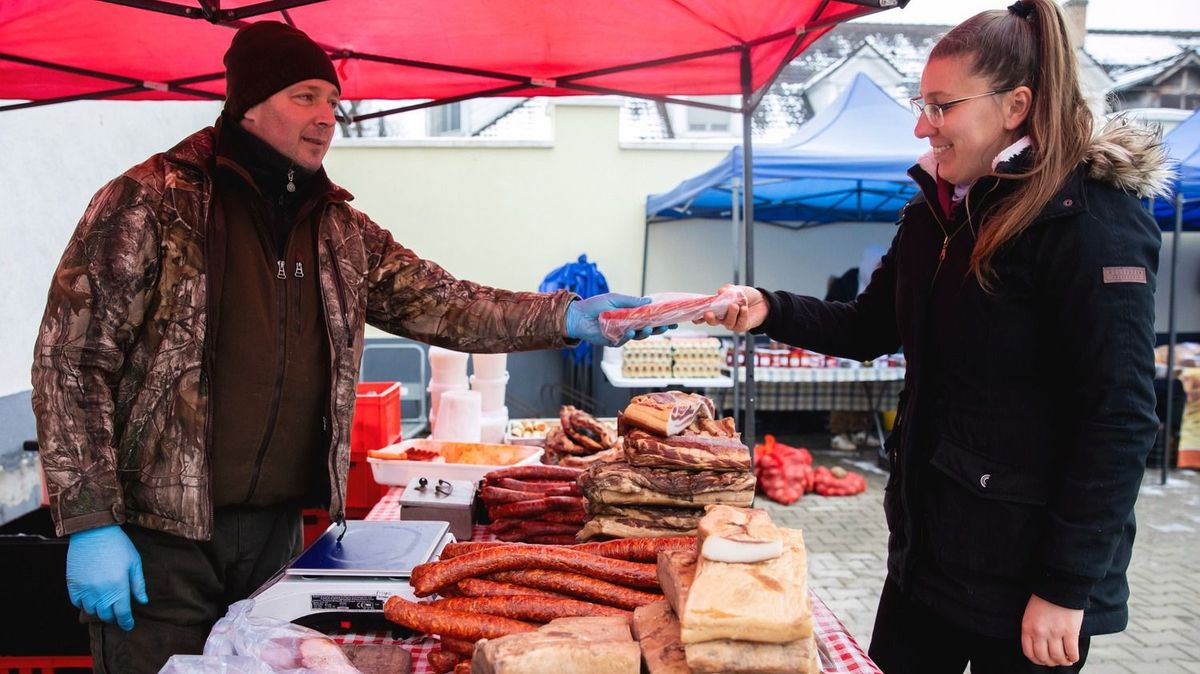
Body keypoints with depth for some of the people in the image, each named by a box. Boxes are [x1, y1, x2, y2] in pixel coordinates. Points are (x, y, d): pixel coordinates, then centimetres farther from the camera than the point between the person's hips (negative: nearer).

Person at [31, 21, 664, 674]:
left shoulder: (343, 233, 7)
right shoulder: (151, 201, -9)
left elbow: (440, 305, 3)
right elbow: (73, 358, -10)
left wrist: (569, 317, -10)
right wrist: (90, 524, -14)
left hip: (277, 529, 5)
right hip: (159, 537, -4)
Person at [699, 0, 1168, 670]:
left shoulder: (1092, 223, -17)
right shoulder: (939, 208, 7)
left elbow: (1120, 420, -19)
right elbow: (871, 327, 11)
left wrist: (1068, 587, -18)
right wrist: (769, 310, -6)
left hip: (1025, 567, -7)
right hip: (927, 541, 7)